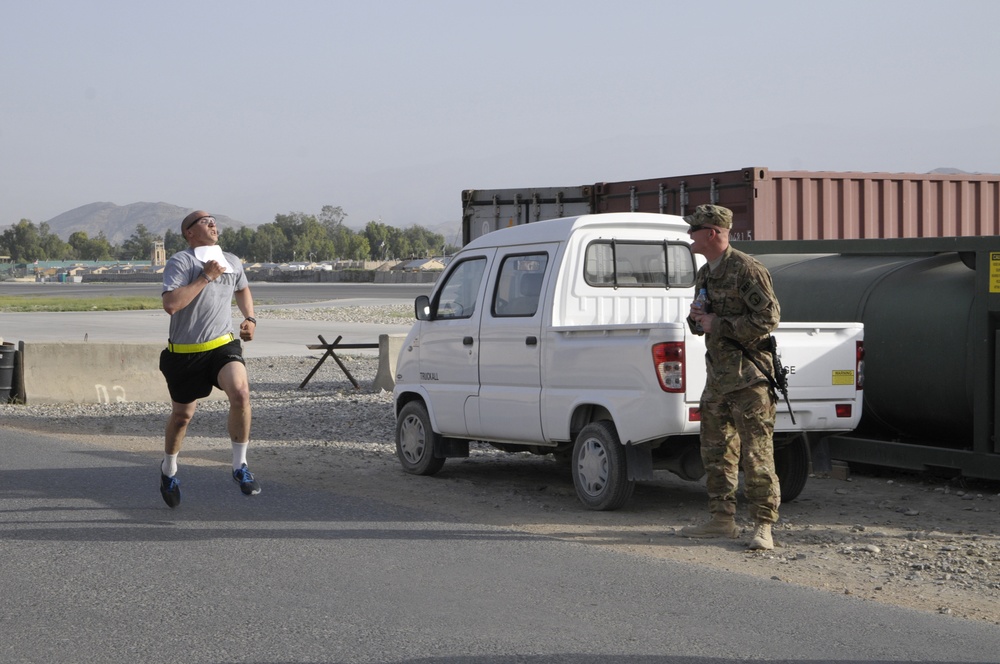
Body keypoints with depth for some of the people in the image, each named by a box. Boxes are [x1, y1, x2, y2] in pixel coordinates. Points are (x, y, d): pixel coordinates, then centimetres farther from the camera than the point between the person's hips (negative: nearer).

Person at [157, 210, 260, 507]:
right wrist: (205, 277, -22)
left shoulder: (232, 262, 8)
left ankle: (240, 466, -12)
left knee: (240, 392, -26)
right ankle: (168, 470, 40)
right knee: (182, 415, 11)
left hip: (223, 345, 3)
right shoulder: (180, 262, -11)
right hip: (185, 353, -3)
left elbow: (242, 290, 32)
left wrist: (250, 318, 14)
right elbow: (170, 304, -26)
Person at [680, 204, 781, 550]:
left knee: (756, 453, -8)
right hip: (716, 375, 9)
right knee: (716, 450, 11)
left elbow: (768, 317, -16)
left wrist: (719, 324, -16)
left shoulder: (747, 269, -11)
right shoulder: (704, 274, 16)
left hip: (748, 376, -9)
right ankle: (722, 519, 19)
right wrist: (696, 318, 2)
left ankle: (763, 525, -5)